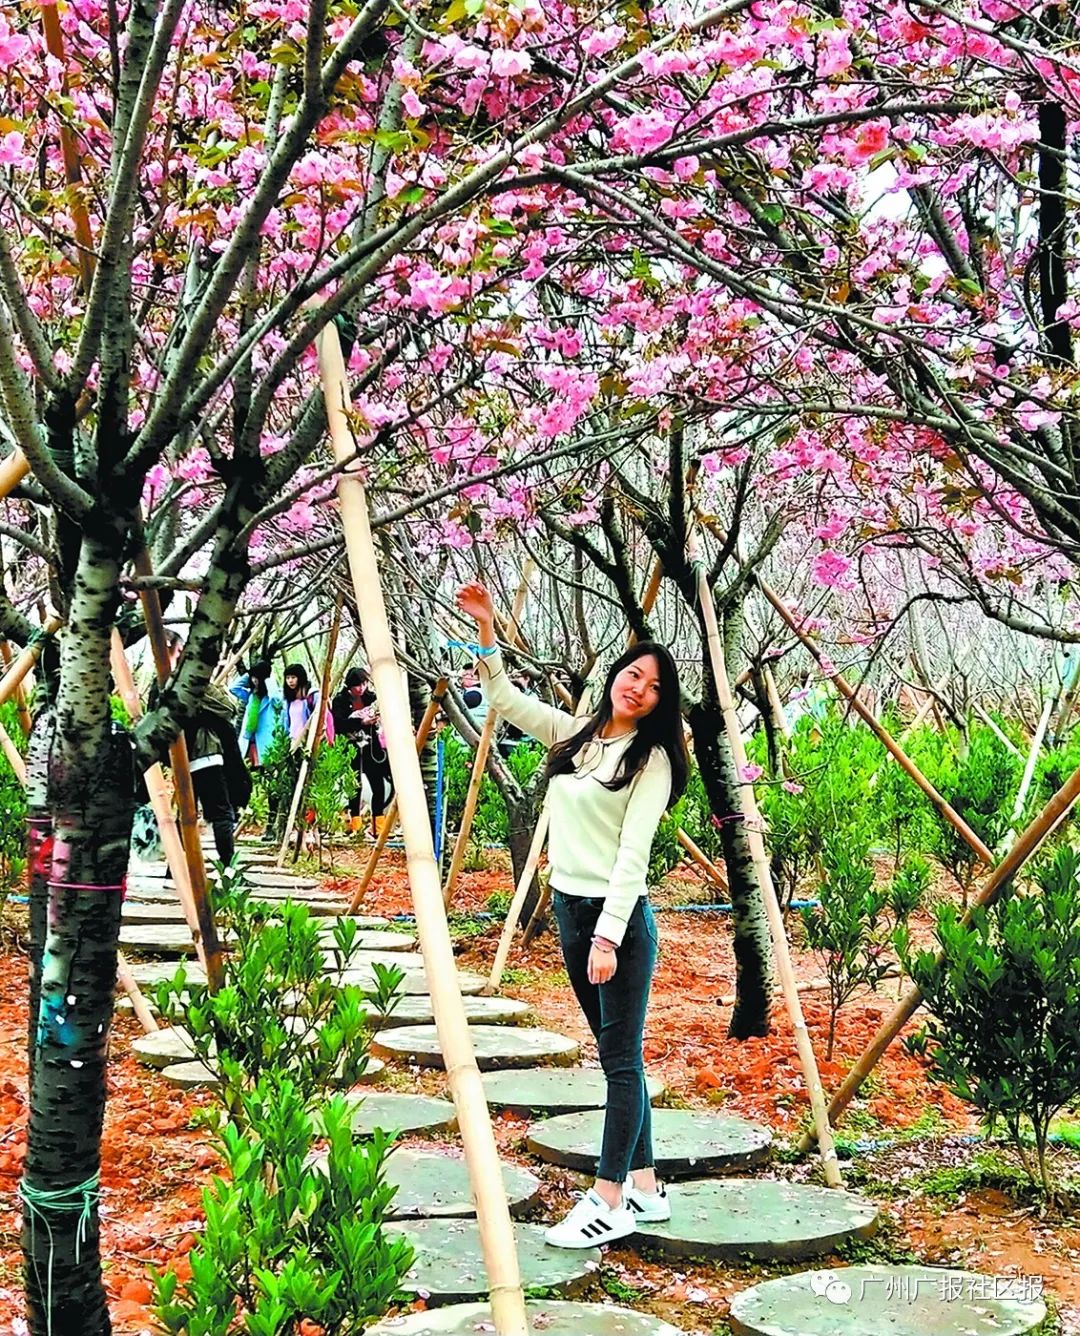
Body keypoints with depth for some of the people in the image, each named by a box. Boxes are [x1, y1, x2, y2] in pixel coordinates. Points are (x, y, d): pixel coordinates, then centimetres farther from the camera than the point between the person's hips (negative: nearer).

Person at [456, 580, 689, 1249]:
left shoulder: (651, 758, -8)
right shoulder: (575, 734, 11)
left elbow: (632, 854, -15)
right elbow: (507, 699, 17)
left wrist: (607, 936, -21)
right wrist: (487, 630, 6)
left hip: (620, 916, -7)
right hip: (570, 906, 7)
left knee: (622, 1055, -4)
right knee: (616, 1052, 12)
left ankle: (610, 1203, -2)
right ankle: (645, 1186, 20)